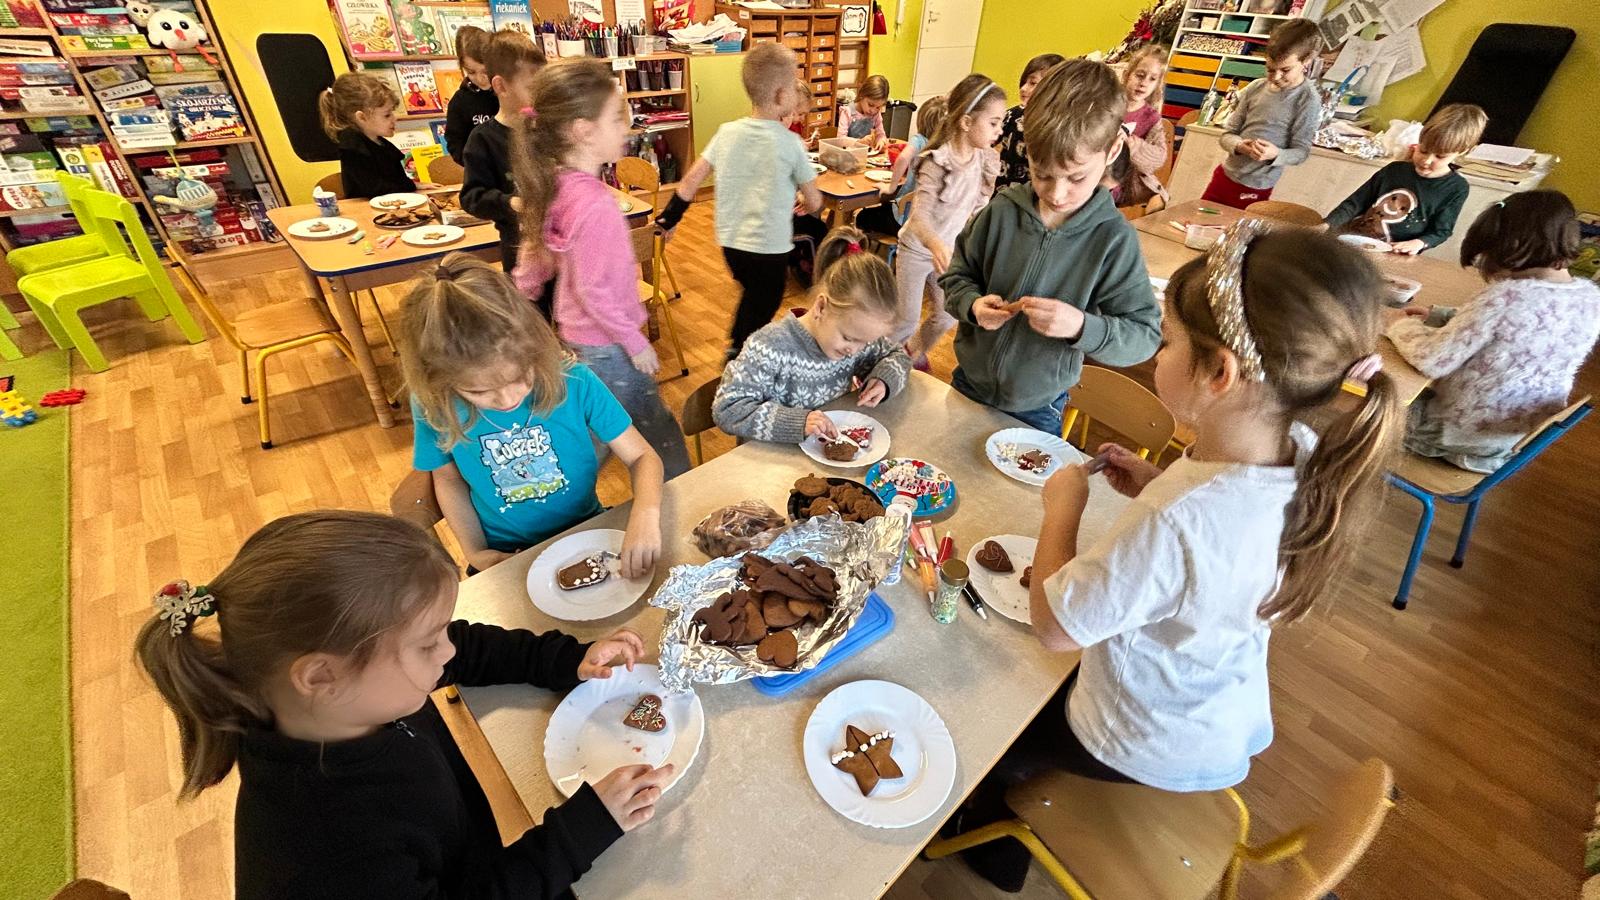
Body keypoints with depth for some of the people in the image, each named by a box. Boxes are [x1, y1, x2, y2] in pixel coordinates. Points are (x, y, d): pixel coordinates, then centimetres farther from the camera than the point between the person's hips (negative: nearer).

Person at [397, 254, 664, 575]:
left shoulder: (574, 381, -20)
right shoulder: (434, 407, -13)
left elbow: (642, 456, -14)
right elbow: (448, 478, 5)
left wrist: (646, 515, -32)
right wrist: (475, 552, -4)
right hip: (505, 559, 0)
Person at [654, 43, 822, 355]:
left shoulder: (727, 132, 0)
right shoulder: (789, 142, -12)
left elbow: (692, 180, 2)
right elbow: (814, 202, -5)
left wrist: (669, 218, 12)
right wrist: (802, 207, 18)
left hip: (730, 242, 6)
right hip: (770, 248, -5)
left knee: (752, 296, 29)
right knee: (759, 314, 12)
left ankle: (736, 349, 39)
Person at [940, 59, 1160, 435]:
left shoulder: (1114, 239, -15)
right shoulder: (1003, 209, -9)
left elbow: (1145, 335, -14)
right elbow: (955, 276, 2)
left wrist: (1081, 326, -32)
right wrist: (973, 304, -19)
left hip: (1035, 410, -2)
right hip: (967, 385, 3)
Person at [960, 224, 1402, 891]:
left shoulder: (1173, 525, -44)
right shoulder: (1307, 459, -19)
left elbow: (1052, 625, -30)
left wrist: (1062, 507, -20)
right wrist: (1160, 488, -9)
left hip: (1148, 750, -7)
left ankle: (994, 846, 48)